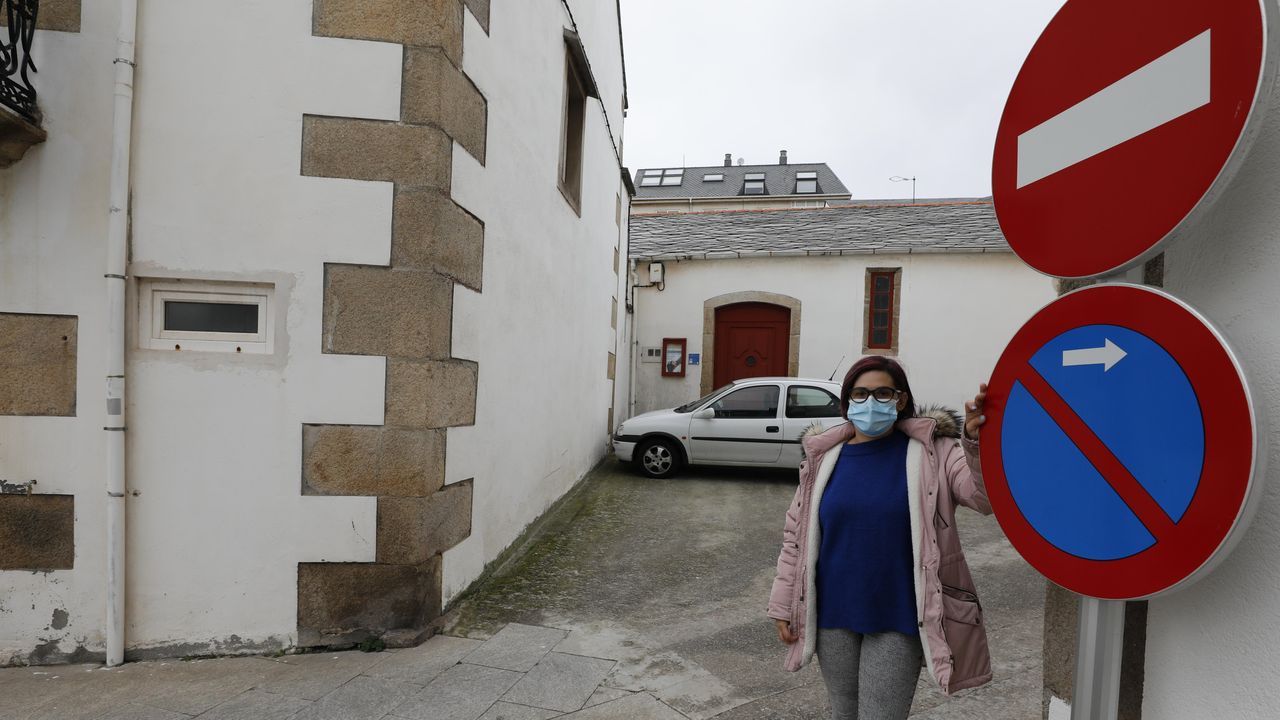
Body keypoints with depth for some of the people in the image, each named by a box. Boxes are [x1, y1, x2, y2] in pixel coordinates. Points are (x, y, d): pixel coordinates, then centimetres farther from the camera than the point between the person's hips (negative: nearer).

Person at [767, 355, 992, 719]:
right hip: (833, 616, 3)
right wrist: (784, 605, 5)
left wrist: (977, 442, -39)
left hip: (898, 620, -3)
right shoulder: (824, 456, -1)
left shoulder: (931, 451, -7)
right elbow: (796, 535, 4)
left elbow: (986, 497, -21)